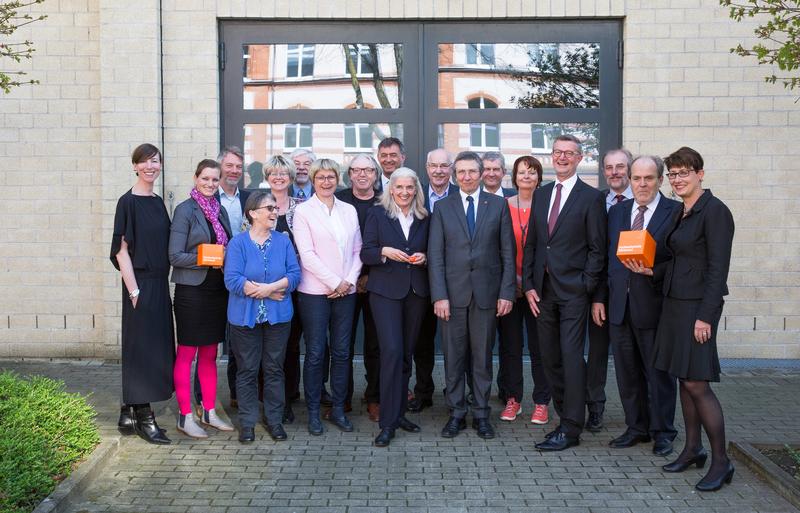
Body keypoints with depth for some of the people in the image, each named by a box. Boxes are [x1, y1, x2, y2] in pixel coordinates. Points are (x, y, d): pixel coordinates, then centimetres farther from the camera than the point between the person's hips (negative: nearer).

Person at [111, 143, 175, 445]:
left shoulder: (158, 202, 12)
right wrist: (134, 291, -16)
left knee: (155, 348, 11)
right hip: (140, 284, -7)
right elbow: (121, 250, -13)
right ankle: (143, 418, 10)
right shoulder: (128, 202, -9)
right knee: (141, 348, -1)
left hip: (159, 283, 7)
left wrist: (163, 284, 9)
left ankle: (129, 413, 22)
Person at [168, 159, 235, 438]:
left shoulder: (221, 210, 12)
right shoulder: (185, 210, -7)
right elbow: (175, 256, -12)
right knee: (186, 354, 2)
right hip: (192, 290, -6)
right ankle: (185, 416, 10)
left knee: (210, 354, 13)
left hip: (217, 289, 6)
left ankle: (209, 412, 22)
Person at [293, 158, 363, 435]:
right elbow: (306, 254, -9)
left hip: (346, 291, 4)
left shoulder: (349, 210, 12)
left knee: (341, 352, 7)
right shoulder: (303, 211, -1)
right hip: (315, 291, -4)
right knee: (315, 353, 1)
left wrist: (350, 280, -4)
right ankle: (313, 412, 13)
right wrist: (334, 282, -12)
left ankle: (338, 409, 19)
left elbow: (357, 250, 11)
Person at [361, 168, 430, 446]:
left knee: (406, 353, 9)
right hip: (386, 290, -4)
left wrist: (423, 257, -5)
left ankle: (399, 413, 22)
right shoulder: (377, 214, 3)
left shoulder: (424, 218, 12)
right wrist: (385, 251, -19)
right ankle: (388, 422, -7)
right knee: (392, 351, -13)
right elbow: (365, 253, -1)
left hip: (416, 291, 4)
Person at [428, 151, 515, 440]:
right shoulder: (442, 208, 5)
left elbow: (508, 253, 4)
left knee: (483, 356, 7)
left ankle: (481, 414, 18)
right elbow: (435, 256, 1)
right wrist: (439, 296, -7)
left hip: (486, 293, 0)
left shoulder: (498, 205, 5)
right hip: (453, 293, 0)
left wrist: (507, 293, -3)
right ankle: (456, 414, 18)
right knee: (453, 356, 6)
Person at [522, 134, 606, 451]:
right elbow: (530, 244, 13)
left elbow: (597, 248, -4)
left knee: (571, 357, -5)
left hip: (573, 290, -5)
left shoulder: (591, 197, -2)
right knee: (550, 357, 9)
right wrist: (529, 284, 5)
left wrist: (586, 287, -11)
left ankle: (571, 429, 2)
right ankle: (566, 417, 21)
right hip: (542, 290, 6)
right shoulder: (540, 194, 14)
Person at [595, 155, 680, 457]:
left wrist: (654, 272, -23)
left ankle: (662, 432, 22)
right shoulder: (616, 212, 11)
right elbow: (606, 257, 12)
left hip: (654, 305, -4)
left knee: (659, 372, 7)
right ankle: (637, 428, 27)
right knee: (627, 372, 12)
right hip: (619, 305, 5)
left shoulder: (676, 212, -4)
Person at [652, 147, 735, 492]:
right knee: (684, 380, 13)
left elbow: (718, 268, -17)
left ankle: (721, 461, 7)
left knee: (697, 384, -6)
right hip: (675, 302, 9)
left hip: (699, 305, -8)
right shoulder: (680, 213, 13)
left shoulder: (714, 211, -13)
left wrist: (705, 316, -19)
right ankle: (692, 449, 25)